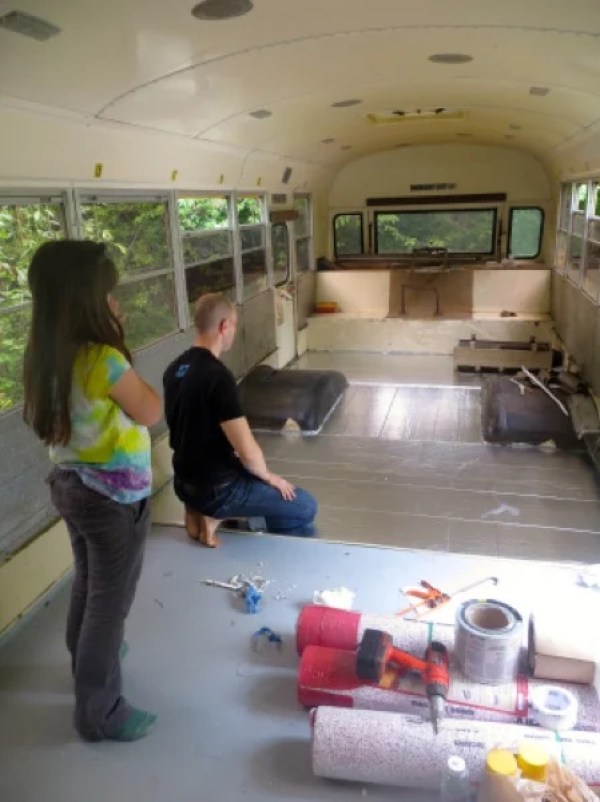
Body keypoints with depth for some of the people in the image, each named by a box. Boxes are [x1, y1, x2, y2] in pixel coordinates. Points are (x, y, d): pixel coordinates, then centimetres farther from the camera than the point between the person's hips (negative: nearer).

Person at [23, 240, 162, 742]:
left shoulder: (45, 356, -1)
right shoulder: (103, 359, -26)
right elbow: (152, 413, -15)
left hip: (69, 485, 8)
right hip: (114, 496, -8)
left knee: (88, 584, 28)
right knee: (111, 600, 8)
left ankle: (87, 663, 51)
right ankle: (100, 714, 24)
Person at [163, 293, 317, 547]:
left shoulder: (174, 369, 1)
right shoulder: (217, 376, -26)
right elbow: (248, 451, -25)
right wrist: (268, 476, -5)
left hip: (186, 482, 9)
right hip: (215, 488, -8)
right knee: (305, 507, 5)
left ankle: (205, 510, 13)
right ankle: (214, 514, 0)